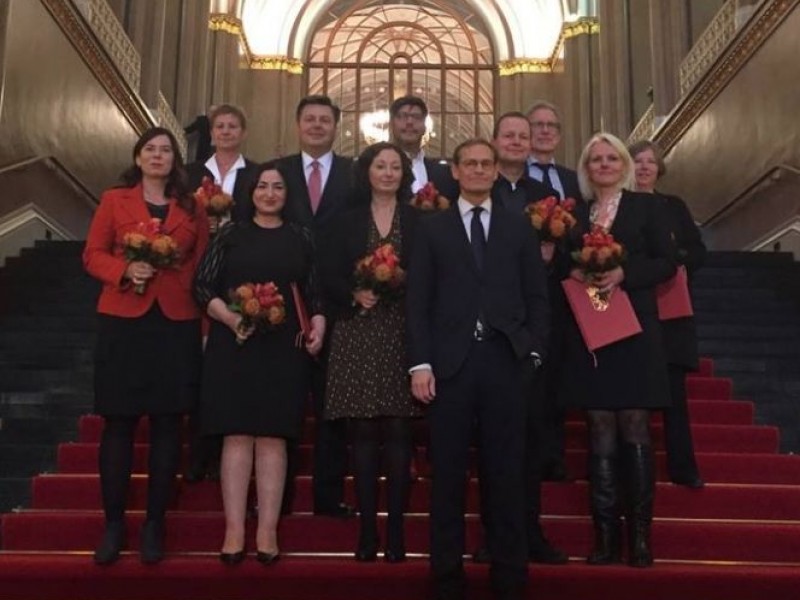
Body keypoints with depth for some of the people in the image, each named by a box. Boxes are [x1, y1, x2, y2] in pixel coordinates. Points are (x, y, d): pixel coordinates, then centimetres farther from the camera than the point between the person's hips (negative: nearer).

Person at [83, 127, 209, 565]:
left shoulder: (192, 207, 10)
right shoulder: (114, 200, 8)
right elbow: (92, 254, 4)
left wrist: (207, 319, -4)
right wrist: (126, 270, -16)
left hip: (177, 324, 1)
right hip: (122, 321, -1)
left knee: (166, 423, 4)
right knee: (118, 423, 3)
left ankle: (154, 524, 14)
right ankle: (113, 523, 13)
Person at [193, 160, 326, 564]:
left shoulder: (300, 238, 12)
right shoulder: (231, 234, 9)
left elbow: (314, 291, 13)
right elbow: (203, 286, 3)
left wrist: (319, 322, -6)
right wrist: (230, 318, -13)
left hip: (283, 349, 1)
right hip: (234, 345, -1)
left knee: (273, 437, 0)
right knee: (237, 435, -3)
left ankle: (268, 531, 2)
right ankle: (234, 531, 1)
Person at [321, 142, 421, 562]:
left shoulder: (419, 221, 8)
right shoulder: (347, 221, 11)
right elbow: (330, 279, 6)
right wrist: (355, 294, -12)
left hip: (403, 335, -1)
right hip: (358, 335, 1)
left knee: (398, 433, -1)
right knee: (363, 434, 1)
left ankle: (396, 528, 6)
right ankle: (367, 528, 7)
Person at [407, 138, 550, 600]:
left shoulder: (520, 228, 13)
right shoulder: (432, 229, 10)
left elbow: (537, 297, 9)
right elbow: (419, 301, 3)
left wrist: (534, 353, -2)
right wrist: (420, 363, -6)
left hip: (505, 361, 1)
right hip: (450, 362, 0)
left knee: (507, 471, 5)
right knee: (448, 472, 4)